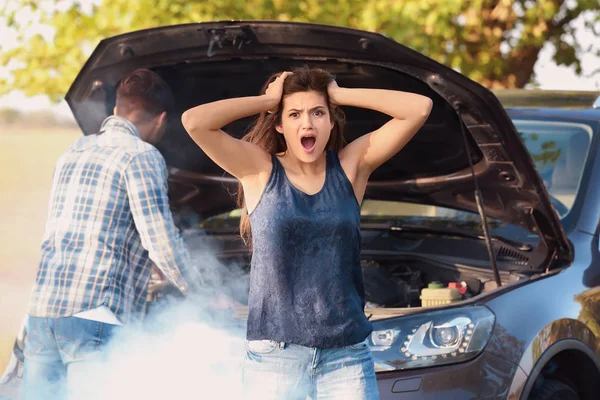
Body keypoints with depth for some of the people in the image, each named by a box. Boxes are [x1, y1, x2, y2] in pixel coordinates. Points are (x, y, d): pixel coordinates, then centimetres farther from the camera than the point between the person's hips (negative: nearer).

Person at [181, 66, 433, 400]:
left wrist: (341, 95, -1)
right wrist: (268, 101, -4)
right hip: (274, 358, -1)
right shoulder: (260, 171, 1)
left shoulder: (351, 166, 5)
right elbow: (194, 122, -14)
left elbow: (419, 109, -3)